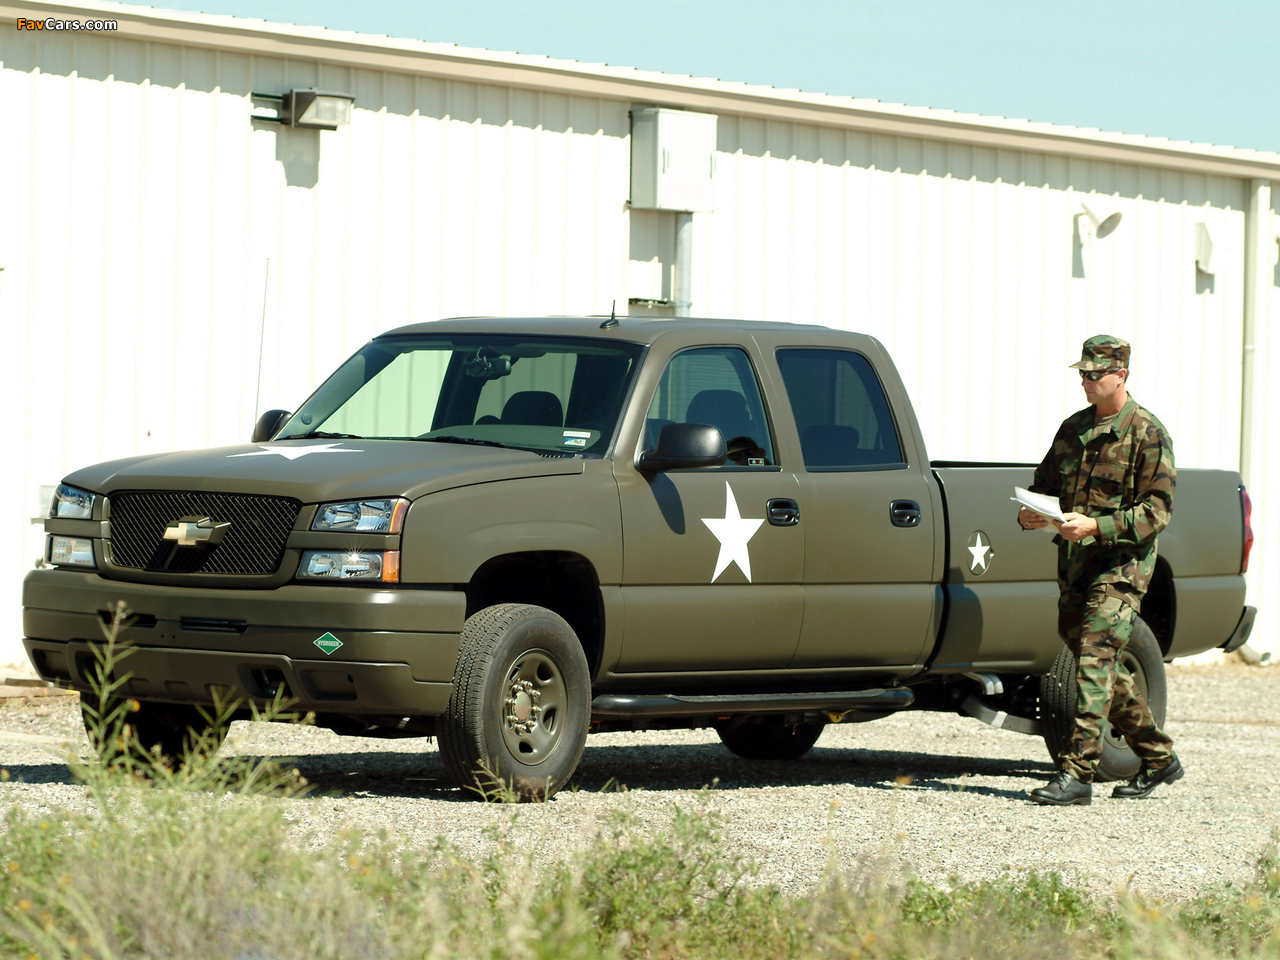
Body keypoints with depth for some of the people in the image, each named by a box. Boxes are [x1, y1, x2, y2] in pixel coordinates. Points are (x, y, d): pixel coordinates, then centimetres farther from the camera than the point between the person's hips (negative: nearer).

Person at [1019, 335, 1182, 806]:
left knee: (1096, 660, -16)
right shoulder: (1073, 429, 15)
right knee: (1102, 666, 12)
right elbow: (1046, 482, 21)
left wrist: (1096, 526, -24)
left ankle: (1076, 773, -21)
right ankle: (1157, 757, 27)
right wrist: (1030, 513, -2)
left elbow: (1158, 510, -12)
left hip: (1121, 565, -8)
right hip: (1074, 564, 8)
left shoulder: (1147, 435, -6)